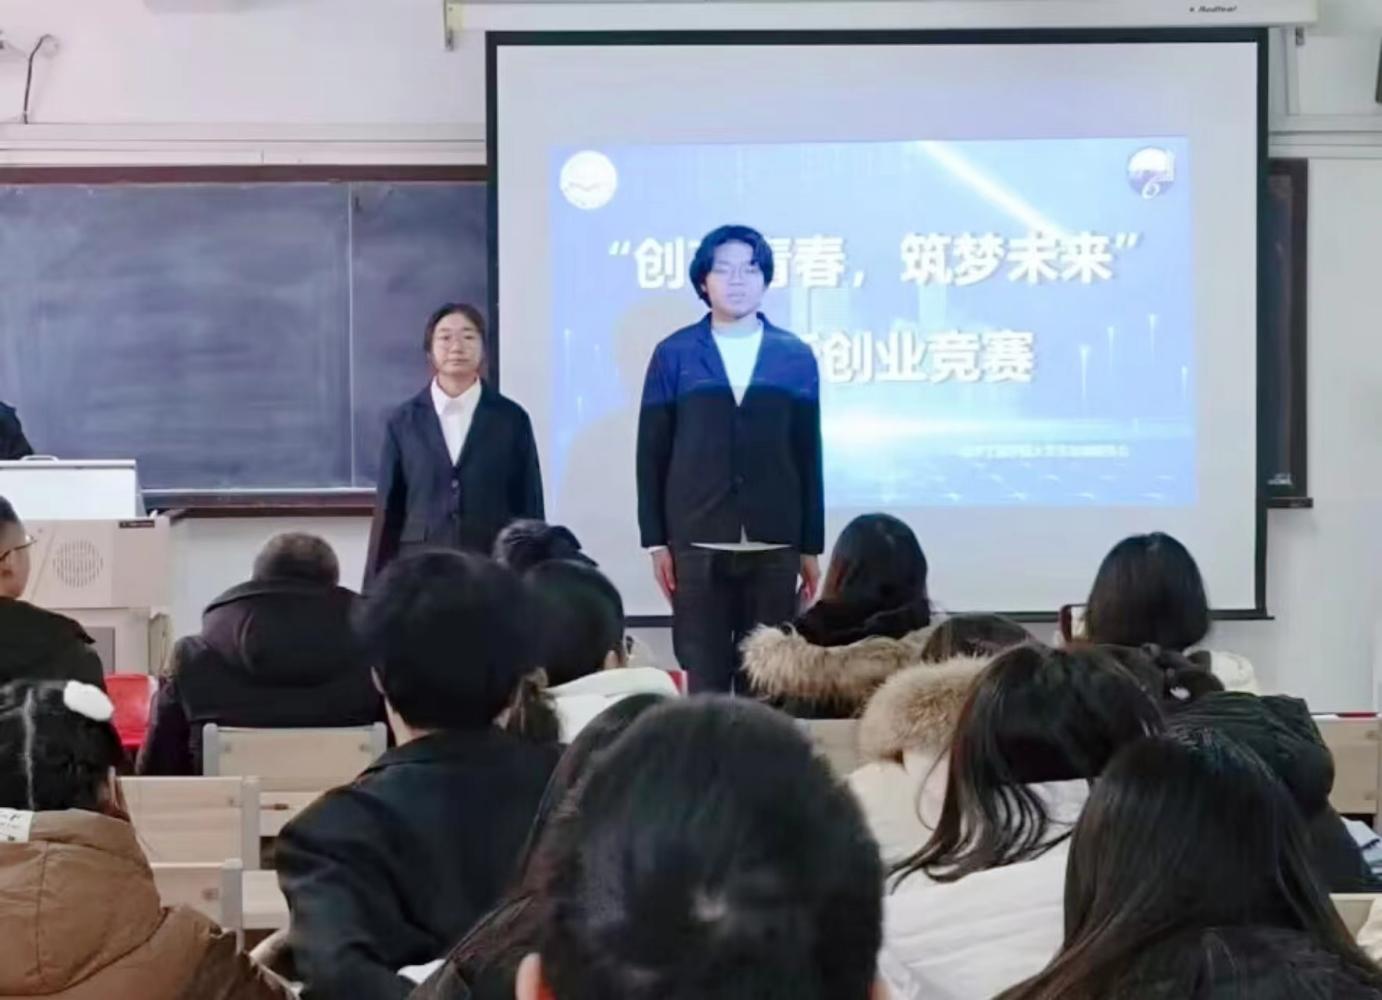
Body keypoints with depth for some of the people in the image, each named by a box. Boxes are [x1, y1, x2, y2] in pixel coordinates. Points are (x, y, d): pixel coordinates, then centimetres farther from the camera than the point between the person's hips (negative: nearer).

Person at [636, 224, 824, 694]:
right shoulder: (675, 354, 5)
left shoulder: (795, 356, 8)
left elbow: (808, 455, 8)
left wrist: (811, 546, 6)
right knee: (704, 679, 1)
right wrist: (655, 540, 0)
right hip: (697, 543, -1)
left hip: (775, 546, 1)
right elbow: (652, 452, 5)